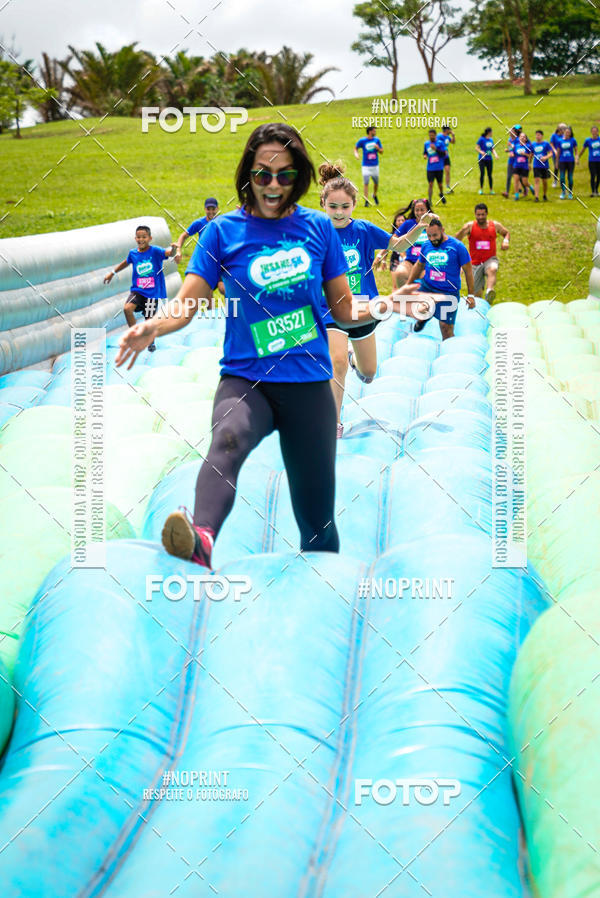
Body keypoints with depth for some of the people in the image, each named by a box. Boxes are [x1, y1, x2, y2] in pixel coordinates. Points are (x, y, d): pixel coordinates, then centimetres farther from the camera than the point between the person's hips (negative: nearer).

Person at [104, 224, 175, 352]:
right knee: (127, 308, -21)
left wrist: (173, 248, -50)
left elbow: (168, 253, -28)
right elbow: (126, 262, 25)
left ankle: (151, 342, 31)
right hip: (137, 290, 3)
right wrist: (112, 272, 26)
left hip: (153, 292, -3)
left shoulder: (155, 251, -11)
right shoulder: (133, 253, 3)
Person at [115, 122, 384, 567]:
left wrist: (382, 307, -7)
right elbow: (186, 305, -3)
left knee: (317, 522, 3)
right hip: (245, 379, -2)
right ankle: (201, 537, -63)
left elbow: (344, 309, 13)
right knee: (228, 440, -38)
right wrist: (151, 327, -24)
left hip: (309, 382, 2)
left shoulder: (318, 228, 7)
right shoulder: (224, 231, 3)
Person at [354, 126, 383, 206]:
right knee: (365, 183, -10)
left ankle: (375, 195, 40)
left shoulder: (376, 140, 4)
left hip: (375, 166, 4)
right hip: (366, 166, -3)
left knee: (376, 183, 12)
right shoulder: (362, 141, -5)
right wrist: (356, 154, -11)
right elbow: (356, 148, 9)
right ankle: (366, 201, -6)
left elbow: (381, 152, 9)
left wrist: (378, 148, -12)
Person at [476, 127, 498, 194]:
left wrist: (495, 154, -1)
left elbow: (493, 149, 16)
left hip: (489, 159, 5)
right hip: (482, 159, -5)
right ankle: (481, 189, 3)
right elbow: (477, 148, -5)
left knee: (490, 175, 5)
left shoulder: (491, 140, 10)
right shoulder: (481, 139, -6)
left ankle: (491, 190, 10)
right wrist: (481, 152, -23)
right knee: (482, 174, -8)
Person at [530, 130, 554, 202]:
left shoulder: (546, 143, -1)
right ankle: (537, 197, -16)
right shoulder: (533, 144, 7)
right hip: (536, 166, 1)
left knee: (545, 182, 8)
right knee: (536, 180, -11)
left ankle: (545, 196, 27)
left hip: (545, 166, -1)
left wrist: (546, 157, -22)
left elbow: (551, 153, -4)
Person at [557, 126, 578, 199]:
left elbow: (575, 150, 7)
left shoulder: (573, 140, 0)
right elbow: (558, 152, 10)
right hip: (562, 161, 1)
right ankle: (563, 192, 4)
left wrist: (576, 158, -9)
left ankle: (570, 193, 13)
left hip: (570, 161, -1)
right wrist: (557, 162, 12)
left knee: (570, 177, 3)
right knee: (562, 177, -7)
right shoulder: (560, 141, 3)